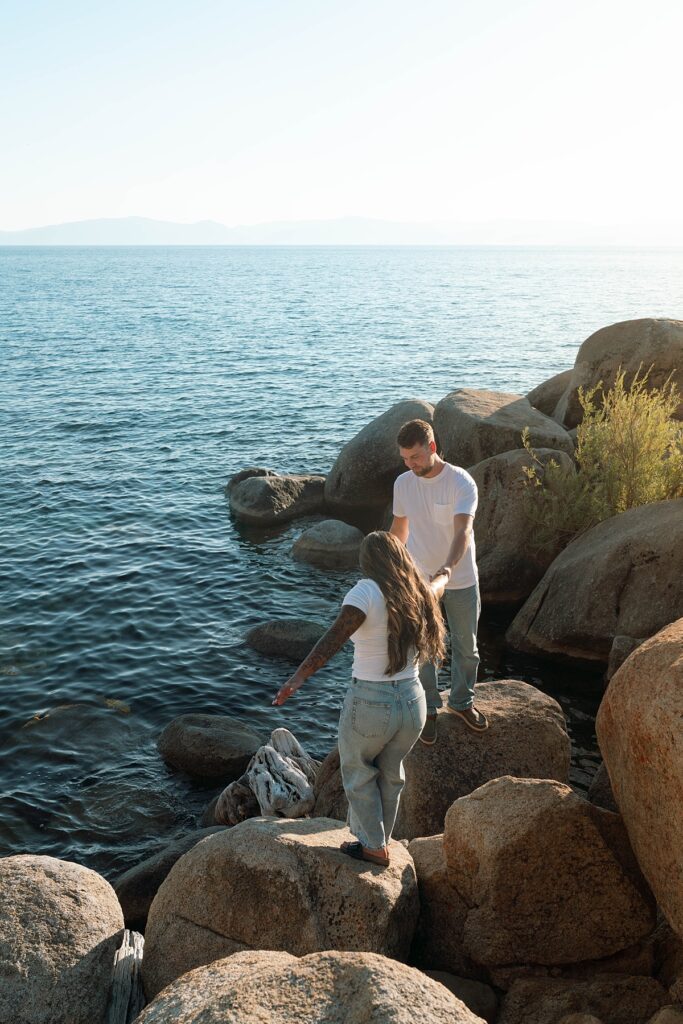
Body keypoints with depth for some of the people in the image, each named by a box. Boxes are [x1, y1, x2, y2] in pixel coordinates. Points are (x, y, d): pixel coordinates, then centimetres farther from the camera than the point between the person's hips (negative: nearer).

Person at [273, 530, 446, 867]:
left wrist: (298, 678, -38)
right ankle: (379, 839, 44)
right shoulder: (419, 593, 3)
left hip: (370, 704, -6)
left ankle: (373, 846, 31)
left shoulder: (366, 592, -17)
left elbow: (333, 638, -31)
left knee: (358, 770, 22)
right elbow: (437, 588, 28)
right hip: (412, 702, 6)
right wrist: (444, 574, 51)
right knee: (390, 773, 28)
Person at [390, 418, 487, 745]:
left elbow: (463, 531, -33)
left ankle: (461, 702, 37)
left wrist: (449, 566, -49)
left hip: (461, 581, -2)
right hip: (419, 581, 2)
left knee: (466, 647, 14)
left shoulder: (461, 482, -20)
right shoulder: (402, 484, -6)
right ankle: (428, 711, 28)